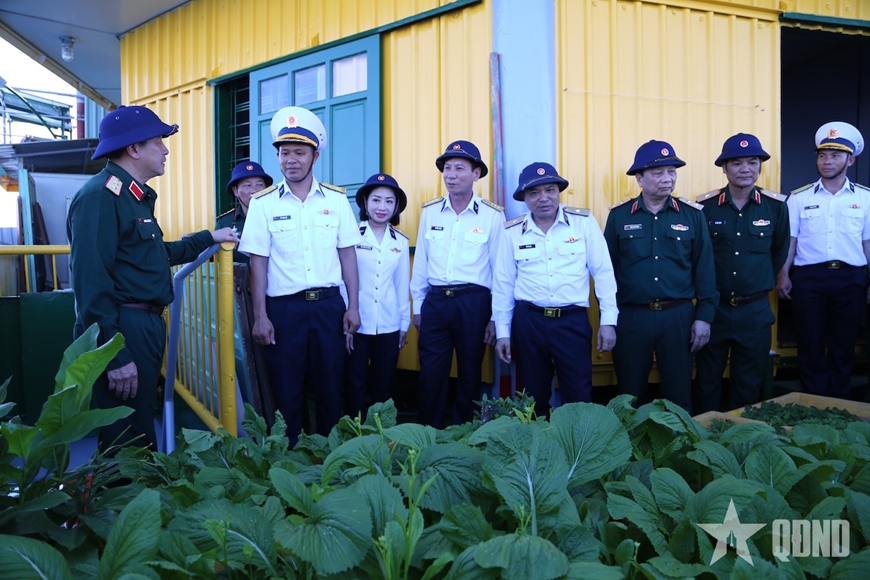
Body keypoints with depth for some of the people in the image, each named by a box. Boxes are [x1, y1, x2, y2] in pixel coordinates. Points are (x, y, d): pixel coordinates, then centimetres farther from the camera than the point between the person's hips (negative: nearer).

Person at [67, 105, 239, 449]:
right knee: (129, 439, 1)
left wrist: (209, 238, 28)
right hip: (123, 330, -10)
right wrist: (114, 355, -25)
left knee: (141, 429, 21)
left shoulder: (135, 196, 15)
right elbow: (91, 282, -24)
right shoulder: (100, 196, -17)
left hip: (145, 327, 10)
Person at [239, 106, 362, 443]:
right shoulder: (263, 204, 0)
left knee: (330, 386, 10)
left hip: (328, 305, 2)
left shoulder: (336, 199, 4)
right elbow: (258, 263, -1)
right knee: (286, 390, 7)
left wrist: (353, 306, 1)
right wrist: (260, 316, -5)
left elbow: (347, 254, 6)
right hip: (283, 308, -1)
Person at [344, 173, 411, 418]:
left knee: (384, 385, 12)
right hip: (356, 324, -3)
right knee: (355, 385, 6)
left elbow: (402, 284, 9)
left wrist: (405, 322, 10)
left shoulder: (400, 242, 5)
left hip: (389, 326, 3)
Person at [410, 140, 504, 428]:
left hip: (473, 303, -2)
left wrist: (495, 317, -1)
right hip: (435, 301, 2)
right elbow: (420, 263, 11)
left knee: (470, 375, 10)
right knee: (431, 375, 5)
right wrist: (417, 306, 11)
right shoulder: (429, 212, 7)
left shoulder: (493, 215, -2)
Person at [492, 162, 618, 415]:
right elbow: (503, 284, 6)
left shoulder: (584, 222, -2)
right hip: (528, 323, 1)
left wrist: (608, 320, -4)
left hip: (573, 322, -1)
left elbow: (603, 273, 0)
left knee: (579, 399, 6)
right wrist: (502, 331, 5)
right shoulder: (512, 231, 1)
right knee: (533, 399, 14)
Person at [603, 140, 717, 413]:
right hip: (631, 317, 0)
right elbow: (608, 269, 3)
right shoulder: (619, 216, 1)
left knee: (679, 395, 11)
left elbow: (704, 269, 3)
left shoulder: (692, 214, 3)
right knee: (630, 397, 11)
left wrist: (704, 316, -2)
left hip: (679, 316, 1)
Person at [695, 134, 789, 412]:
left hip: (755, 311, 1)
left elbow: (780, 252, 12)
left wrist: (761, 283, 15)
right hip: (713, 308, -1)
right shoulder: (705, 206, -6)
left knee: (749, 385, 11)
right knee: (708, 381, 9)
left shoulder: (776, 206, -2)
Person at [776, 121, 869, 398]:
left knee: (843, 346, 9)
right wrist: (783, 275, -5)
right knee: (810, 346, 5)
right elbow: (789, 240, 4)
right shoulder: (799, 198, 4)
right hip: (808, 278, -1)